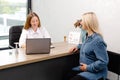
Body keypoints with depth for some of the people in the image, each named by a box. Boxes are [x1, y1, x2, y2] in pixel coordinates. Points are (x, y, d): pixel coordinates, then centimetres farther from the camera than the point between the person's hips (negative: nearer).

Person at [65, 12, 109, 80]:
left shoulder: (97, 40, -24)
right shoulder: (89, 36, 4)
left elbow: (103, 62, -27)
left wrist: (88, 68, -21)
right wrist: (78, 46, 13)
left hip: (96, 72, -8)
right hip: (85, 67, 8)